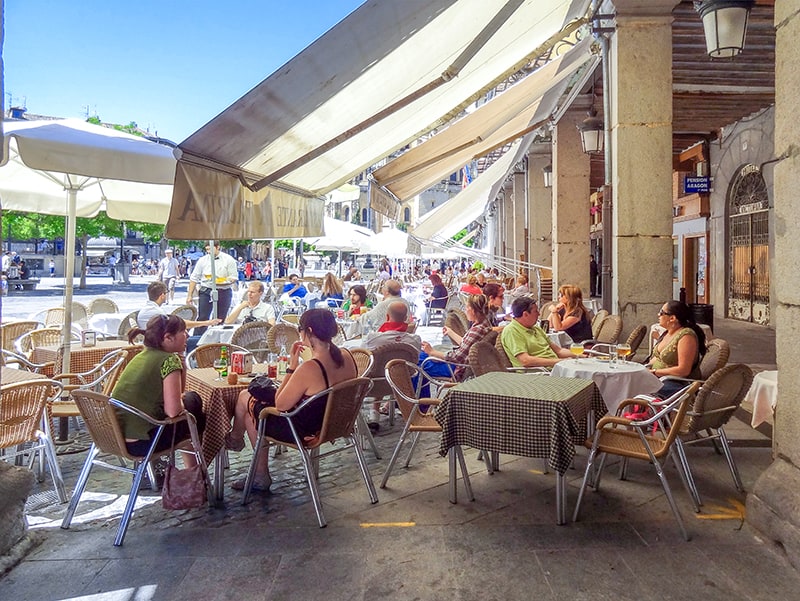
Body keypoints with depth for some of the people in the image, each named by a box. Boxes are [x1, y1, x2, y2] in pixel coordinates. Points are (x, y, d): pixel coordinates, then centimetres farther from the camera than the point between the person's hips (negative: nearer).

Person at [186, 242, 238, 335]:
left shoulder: (228, 260, -1)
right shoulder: (202, 260, 5)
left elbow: (234, 277, -2)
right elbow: (194, 278, 9)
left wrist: (224, 281, -22)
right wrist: (189, 295, 5)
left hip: (224, 292, -1)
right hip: (206, 291, 1)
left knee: (221, 319, 6)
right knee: (202, 318, -5)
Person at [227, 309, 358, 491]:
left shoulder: (309, 368, -33)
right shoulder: (347, 358, -10)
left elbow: (280, 405, -20)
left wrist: (292, 366, -17)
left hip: (304, 432, -8)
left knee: (244, 397, 13)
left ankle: (235, 439, 46)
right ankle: (260, 476, 32)